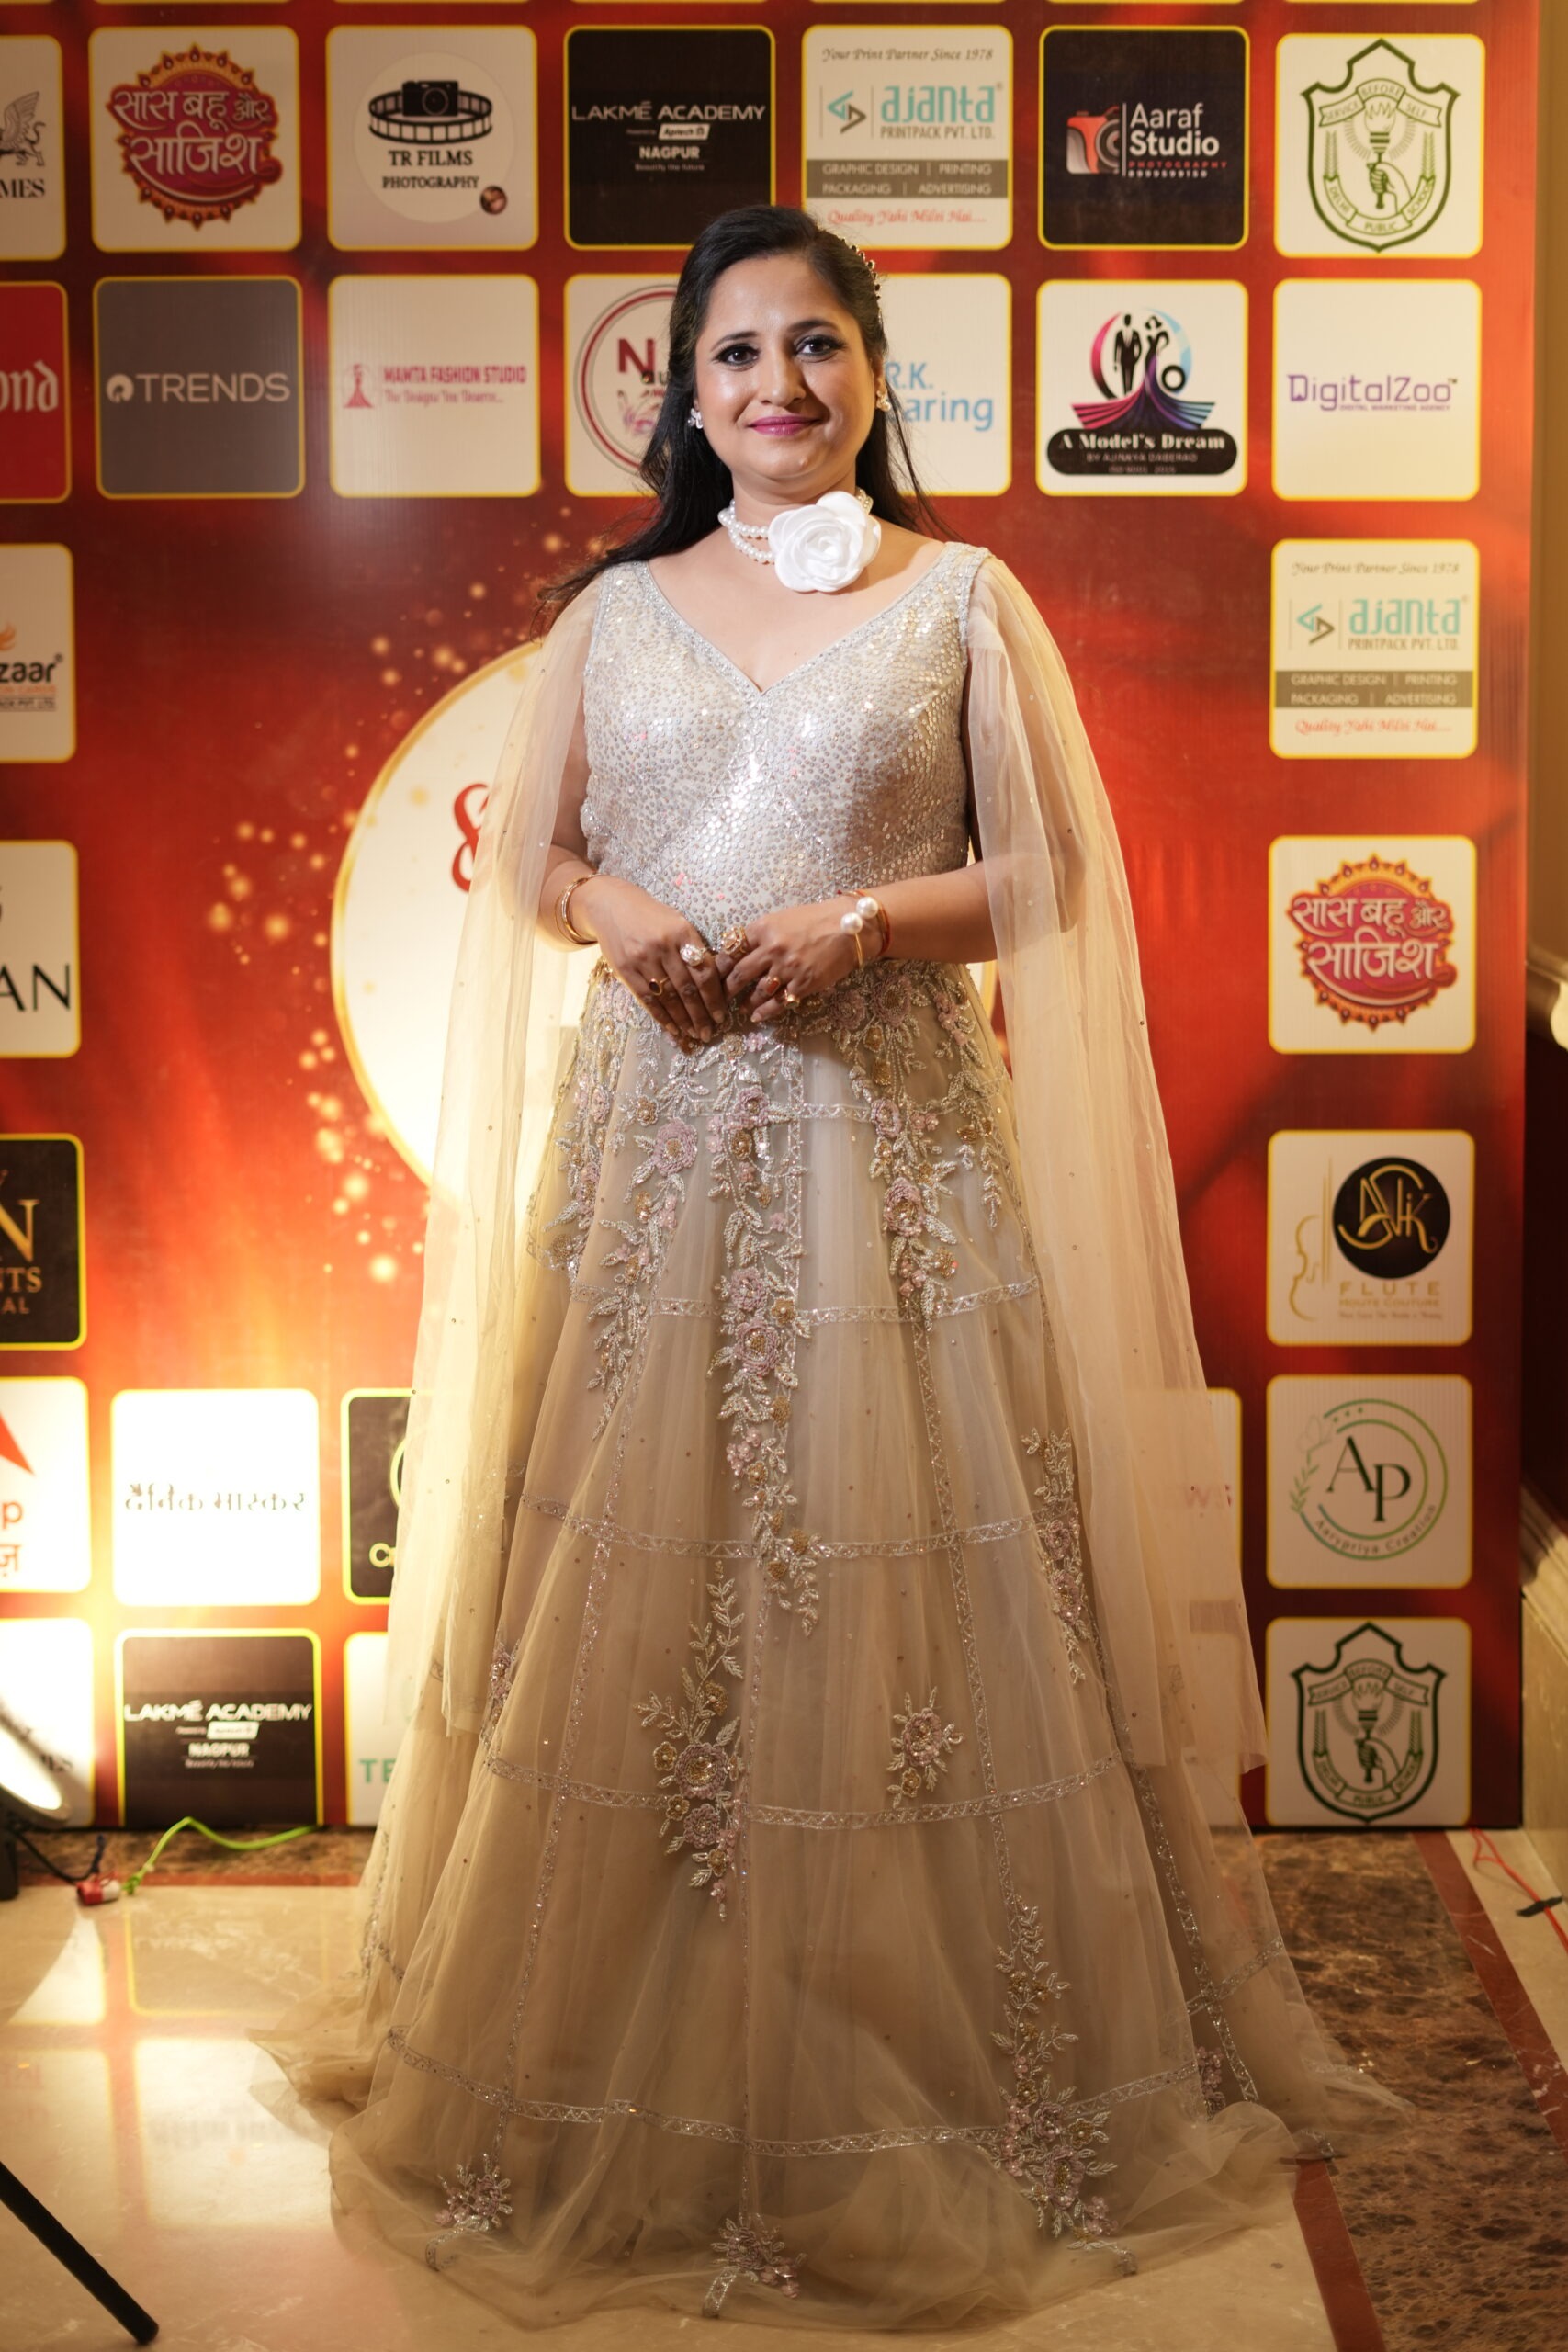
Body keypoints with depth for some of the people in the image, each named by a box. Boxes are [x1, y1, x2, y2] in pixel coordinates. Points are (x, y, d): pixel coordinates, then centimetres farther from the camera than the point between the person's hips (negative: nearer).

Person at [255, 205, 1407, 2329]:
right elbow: (528, 860, 16)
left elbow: (1050, 875, 3)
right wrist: (621, 919, -6)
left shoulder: (962, 597, 6)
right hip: (655, 1136, 2)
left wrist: (866, 918, -13)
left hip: (891, 1140, -2)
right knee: (637, 1581, 4)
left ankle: (935, 2061, 18)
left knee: (905, 1582, 0)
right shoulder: (615, 608, 12)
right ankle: (649, 2074, 21)